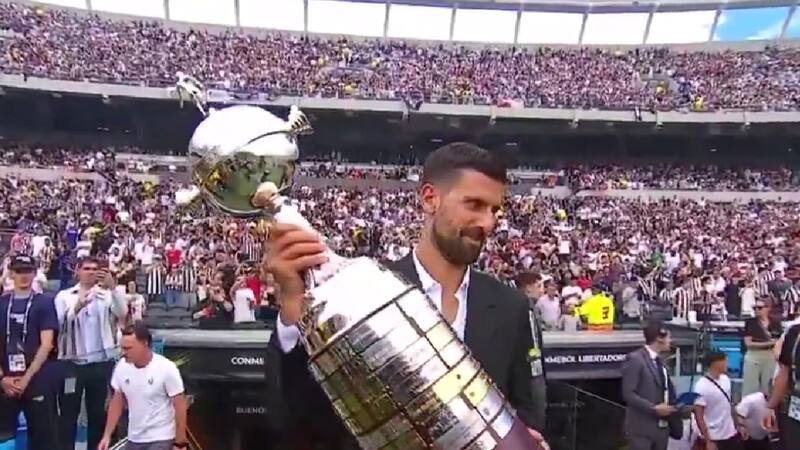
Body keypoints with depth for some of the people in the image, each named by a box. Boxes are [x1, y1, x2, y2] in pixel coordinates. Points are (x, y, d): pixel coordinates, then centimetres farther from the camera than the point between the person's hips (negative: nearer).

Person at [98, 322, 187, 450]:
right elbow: (117, 403, 9)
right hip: (133, 439, 6)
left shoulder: (166, 369, -20)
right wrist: (107, 435, 6)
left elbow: (180, 406, -14)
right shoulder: (122, 366, -5)